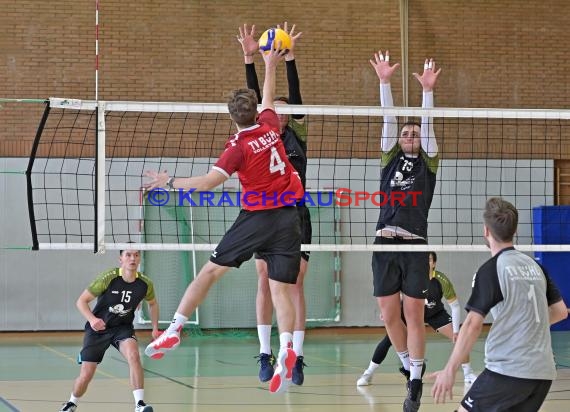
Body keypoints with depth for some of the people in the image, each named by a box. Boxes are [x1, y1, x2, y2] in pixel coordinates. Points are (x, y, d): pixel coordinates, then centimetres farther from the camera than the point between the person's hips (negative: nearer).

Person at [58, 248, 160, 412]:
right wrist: (92, 319, -34)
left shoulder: (145, 283, -12)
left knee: (133, 355, -31)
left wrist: (155, 328, 4)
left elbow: (152, 303, 13)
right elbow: (81, 301, -16)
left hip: (123, 328, 1)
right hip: (98, 329, -1)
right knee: (85, 375, 0)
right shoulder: (108, 278, -23)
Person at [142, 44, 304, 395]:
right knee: (281, 289, -1)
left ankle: (174, 330, 7)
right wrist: (270, 65, 39)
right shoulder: (270, 127, 3)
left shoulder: (239, 146, -9)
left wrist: (171, 182, -10)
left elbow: (209, 182, -18)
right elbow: (268, 98, 25)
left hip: (256, 217, -4)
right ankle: (286, 349, -22)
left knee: (211, 271, 7)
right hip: (288, 217, 4)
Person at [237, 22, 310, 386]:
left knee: (295, 283, -4)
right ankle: (266, 355, 3)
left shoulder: (297, 135, 6)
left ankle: (297, 357, -4)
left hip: (296, 216, -1)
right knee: (265, 281, -2)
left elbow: (295, 96, -5)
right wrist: (250, 58, -12)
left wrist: (290, 57, -16)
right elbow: (256, 97, -1)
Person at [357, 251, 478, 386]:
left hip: (435, 313, 0)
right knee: (390, 338, -13)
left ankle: (468, 374, 8)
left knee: (458, 337, -14)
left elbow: (455, 306, -19)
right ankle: (368, 373, 1)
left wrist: (456, 330, -22)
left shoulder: (442, 281, -30)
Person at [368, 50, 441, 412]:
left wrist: (428, 90, -13)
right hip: (386, 243, 3)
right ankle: (410, 365, 26)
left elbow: (428, 125, -1)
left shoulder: (428, 163, 10)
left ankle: (416, 382, -1)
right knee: (389, 315, 4)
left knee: (414, 315, -4)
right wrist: (385, 82, -2)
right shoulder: (391, 159, 15)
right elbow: (389, 120, 6)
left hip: (415, 245, -3)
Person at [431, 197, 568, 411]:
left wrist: (449, 370, -12)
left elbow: (473, 324, -14)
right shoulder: (534, 266, 12)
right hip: (544, 372, 7)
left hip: (508, 369, -6)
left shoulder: (491, 269, -7)